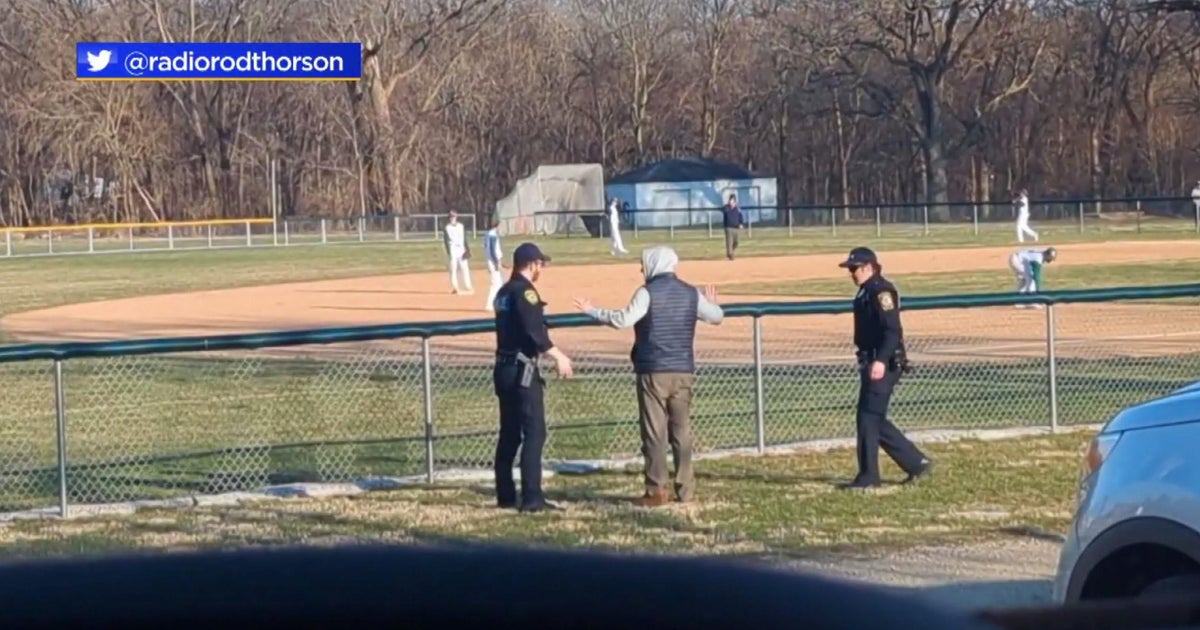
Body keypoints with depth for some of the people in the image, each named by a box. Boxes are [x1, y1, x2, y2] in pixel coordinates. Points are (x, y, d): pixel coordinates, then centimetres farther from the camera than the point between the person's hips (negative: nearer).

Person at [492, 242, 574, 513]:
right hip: (522, 369, -10)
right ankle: (531, 498, -13)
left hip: (504, 368, 10)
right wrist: (558, 356, -21)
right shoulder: (524, 291, -12)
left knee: (509, 433, 14)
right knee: (534, 432, -9)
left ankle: (506, 495, 17)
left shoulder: (504, 292, 15)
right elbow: (535, 331, -22)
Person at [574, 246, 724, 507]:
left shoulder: (648, 292, -9)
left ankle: (658, 490, -4)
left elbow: (624, 319, -20)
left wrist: (592, 311, -10)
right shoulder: (691, 293, 7)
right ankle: (686, 488, 12)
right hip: (683, 371, 5)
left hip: (653, 372, -5)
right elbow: (716, 317, 17)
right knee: (682, 431, 11)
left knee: (655, 432, -1)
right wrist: (711, 303, 39)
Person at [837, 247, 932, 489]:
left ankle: (868, 476, -4)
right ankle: (916, 462, 16)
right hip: (871, 362, 11)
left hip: (883, 364, -11)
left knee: (869, 417, -8)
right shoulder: (866, 292, 17)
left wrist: (881, 360, -31)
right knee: (874, 419, 11)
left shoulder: (881, 291, -13)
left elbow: (893, 330, -22)